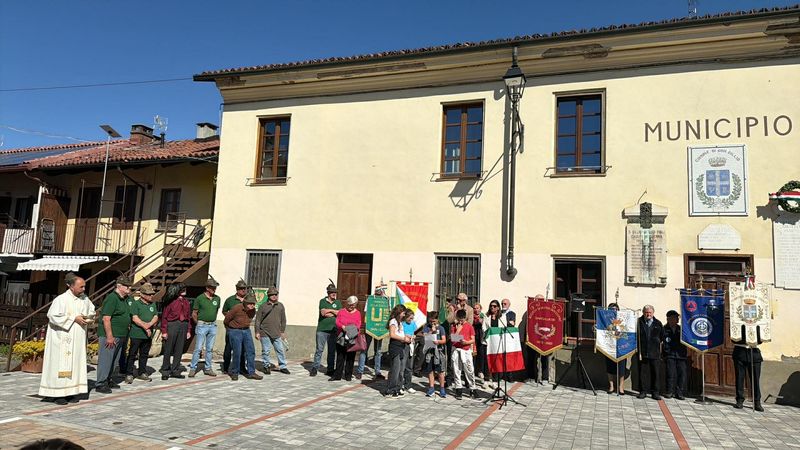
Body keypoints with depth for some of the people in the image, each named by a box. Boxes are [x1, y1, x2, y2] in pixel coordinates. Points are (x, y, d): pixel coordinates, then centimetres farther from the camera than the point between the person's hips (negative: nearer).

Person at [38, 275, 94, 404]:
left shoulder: (85, 299, 6)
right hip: (63, 339, -6)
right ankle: (57, 394, 3)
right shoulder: (61, 299, -12)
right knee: (61, 364, -4)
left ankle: (70, 391, 14)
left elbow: (92, 311, 20)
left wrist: (87, 318, -2)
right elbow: (53, 316, -18)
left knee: (76, 363, 7)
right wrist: (74, 318, -18)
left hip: (78, 339, 6)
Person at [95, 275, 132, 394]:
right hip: (110, 335, -9)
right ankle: (100, 384, 3)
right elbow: (106, 318, -20)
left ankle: (108, 380, 28)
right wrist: (109, 336, -22)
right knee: (105, 359, -3)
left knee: (114, 360, 17)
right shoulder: (112, 298, -15)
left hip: (120, 335, 9)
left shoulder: (124, 299, 14)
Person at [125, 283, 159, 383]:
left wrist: (149, 324, -13)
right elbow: (135, 318, -13)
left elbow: (156, 317, 6)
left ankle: (142, 373, 22)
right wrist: (145, 327, -14)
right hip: (136, 334, -6)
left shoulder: (153, 305, 13)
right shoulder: (135, 304, -5)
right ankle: (129, 374, 7)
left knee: (144, 354, 13)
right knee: (132, 355, 0)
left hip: (148, 335, 6)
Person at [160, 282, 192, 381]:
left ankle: (175, 371, 18)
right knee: (168, 350, 2)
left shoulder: (186, 301, 13)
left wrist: (188, 330, 12)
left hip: (183, 325, 6)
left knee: (179, 350, 9)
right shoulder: (171, 301, -6)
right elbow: (164, 316, -6)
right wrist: (164, 331, -11)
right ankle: (165, 371, 13)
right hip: (172, 325, -5)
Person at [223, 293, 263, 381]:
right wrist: (229, 329, 12)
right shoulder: (236, 308, -21)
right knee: (237, 353, -5)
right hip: (235, 331, -5)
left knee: (251, 351, -2)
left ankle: (251, 373, 3)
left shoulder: (253, 310, -4)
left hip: (246, 331, 5)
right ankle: (234, 373, 14)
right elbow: (227, 319, -5)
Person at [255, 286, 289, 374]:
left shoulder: (280, 306, 9)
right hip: (265, 334, -2)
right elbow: (258, 320, 3)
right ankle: (267, 366, 18)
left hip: (277, 334, 2)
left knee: (280, 350, 3)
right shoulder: (263, 306, 1)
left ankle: (282, 366, 13)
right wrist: (257, 332, -1)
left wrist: (282, 331, 11)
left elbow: (283, 320, 14)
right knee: (266, 351, 2)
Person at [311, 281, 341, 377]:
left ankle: (330, 370, 13)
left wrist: (329, 311, -5)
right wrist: (334, 311, -2)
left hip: (333, 330, 2)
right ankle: (314, 368, 6)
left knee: (332, 350, 5)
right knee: (319, 349, -2)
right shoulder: (323, 301, 5)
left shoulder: (338, 303, 12)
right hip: (322, 329, -2)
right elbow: (323, 312, -10)